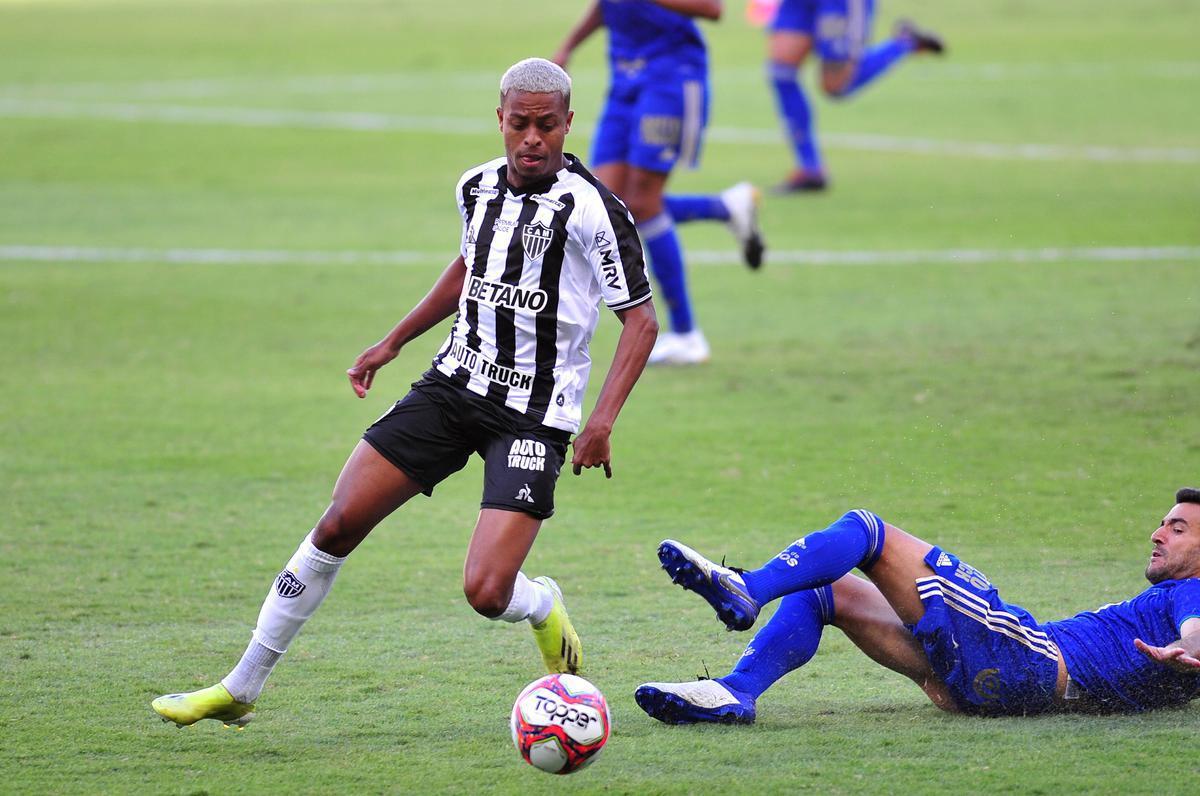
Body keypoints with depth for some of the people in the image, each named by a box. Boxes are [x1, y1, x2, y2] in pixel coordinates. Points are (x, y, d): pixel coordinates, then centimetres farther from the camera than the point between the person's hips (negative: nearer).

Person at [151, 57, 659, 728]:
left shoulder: (591, 208, -16)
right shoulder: (479, 187, 4)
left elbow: (642, 319, -12)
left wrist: (603, 421, -21)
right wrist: (394, 342, 25)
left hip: (534, 415, -5)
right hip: (456, 381, 5)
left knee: (486, 591, -17)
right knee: (340, 524, -4)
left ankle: (545, 609, 23)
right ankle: (240, 691, 7)